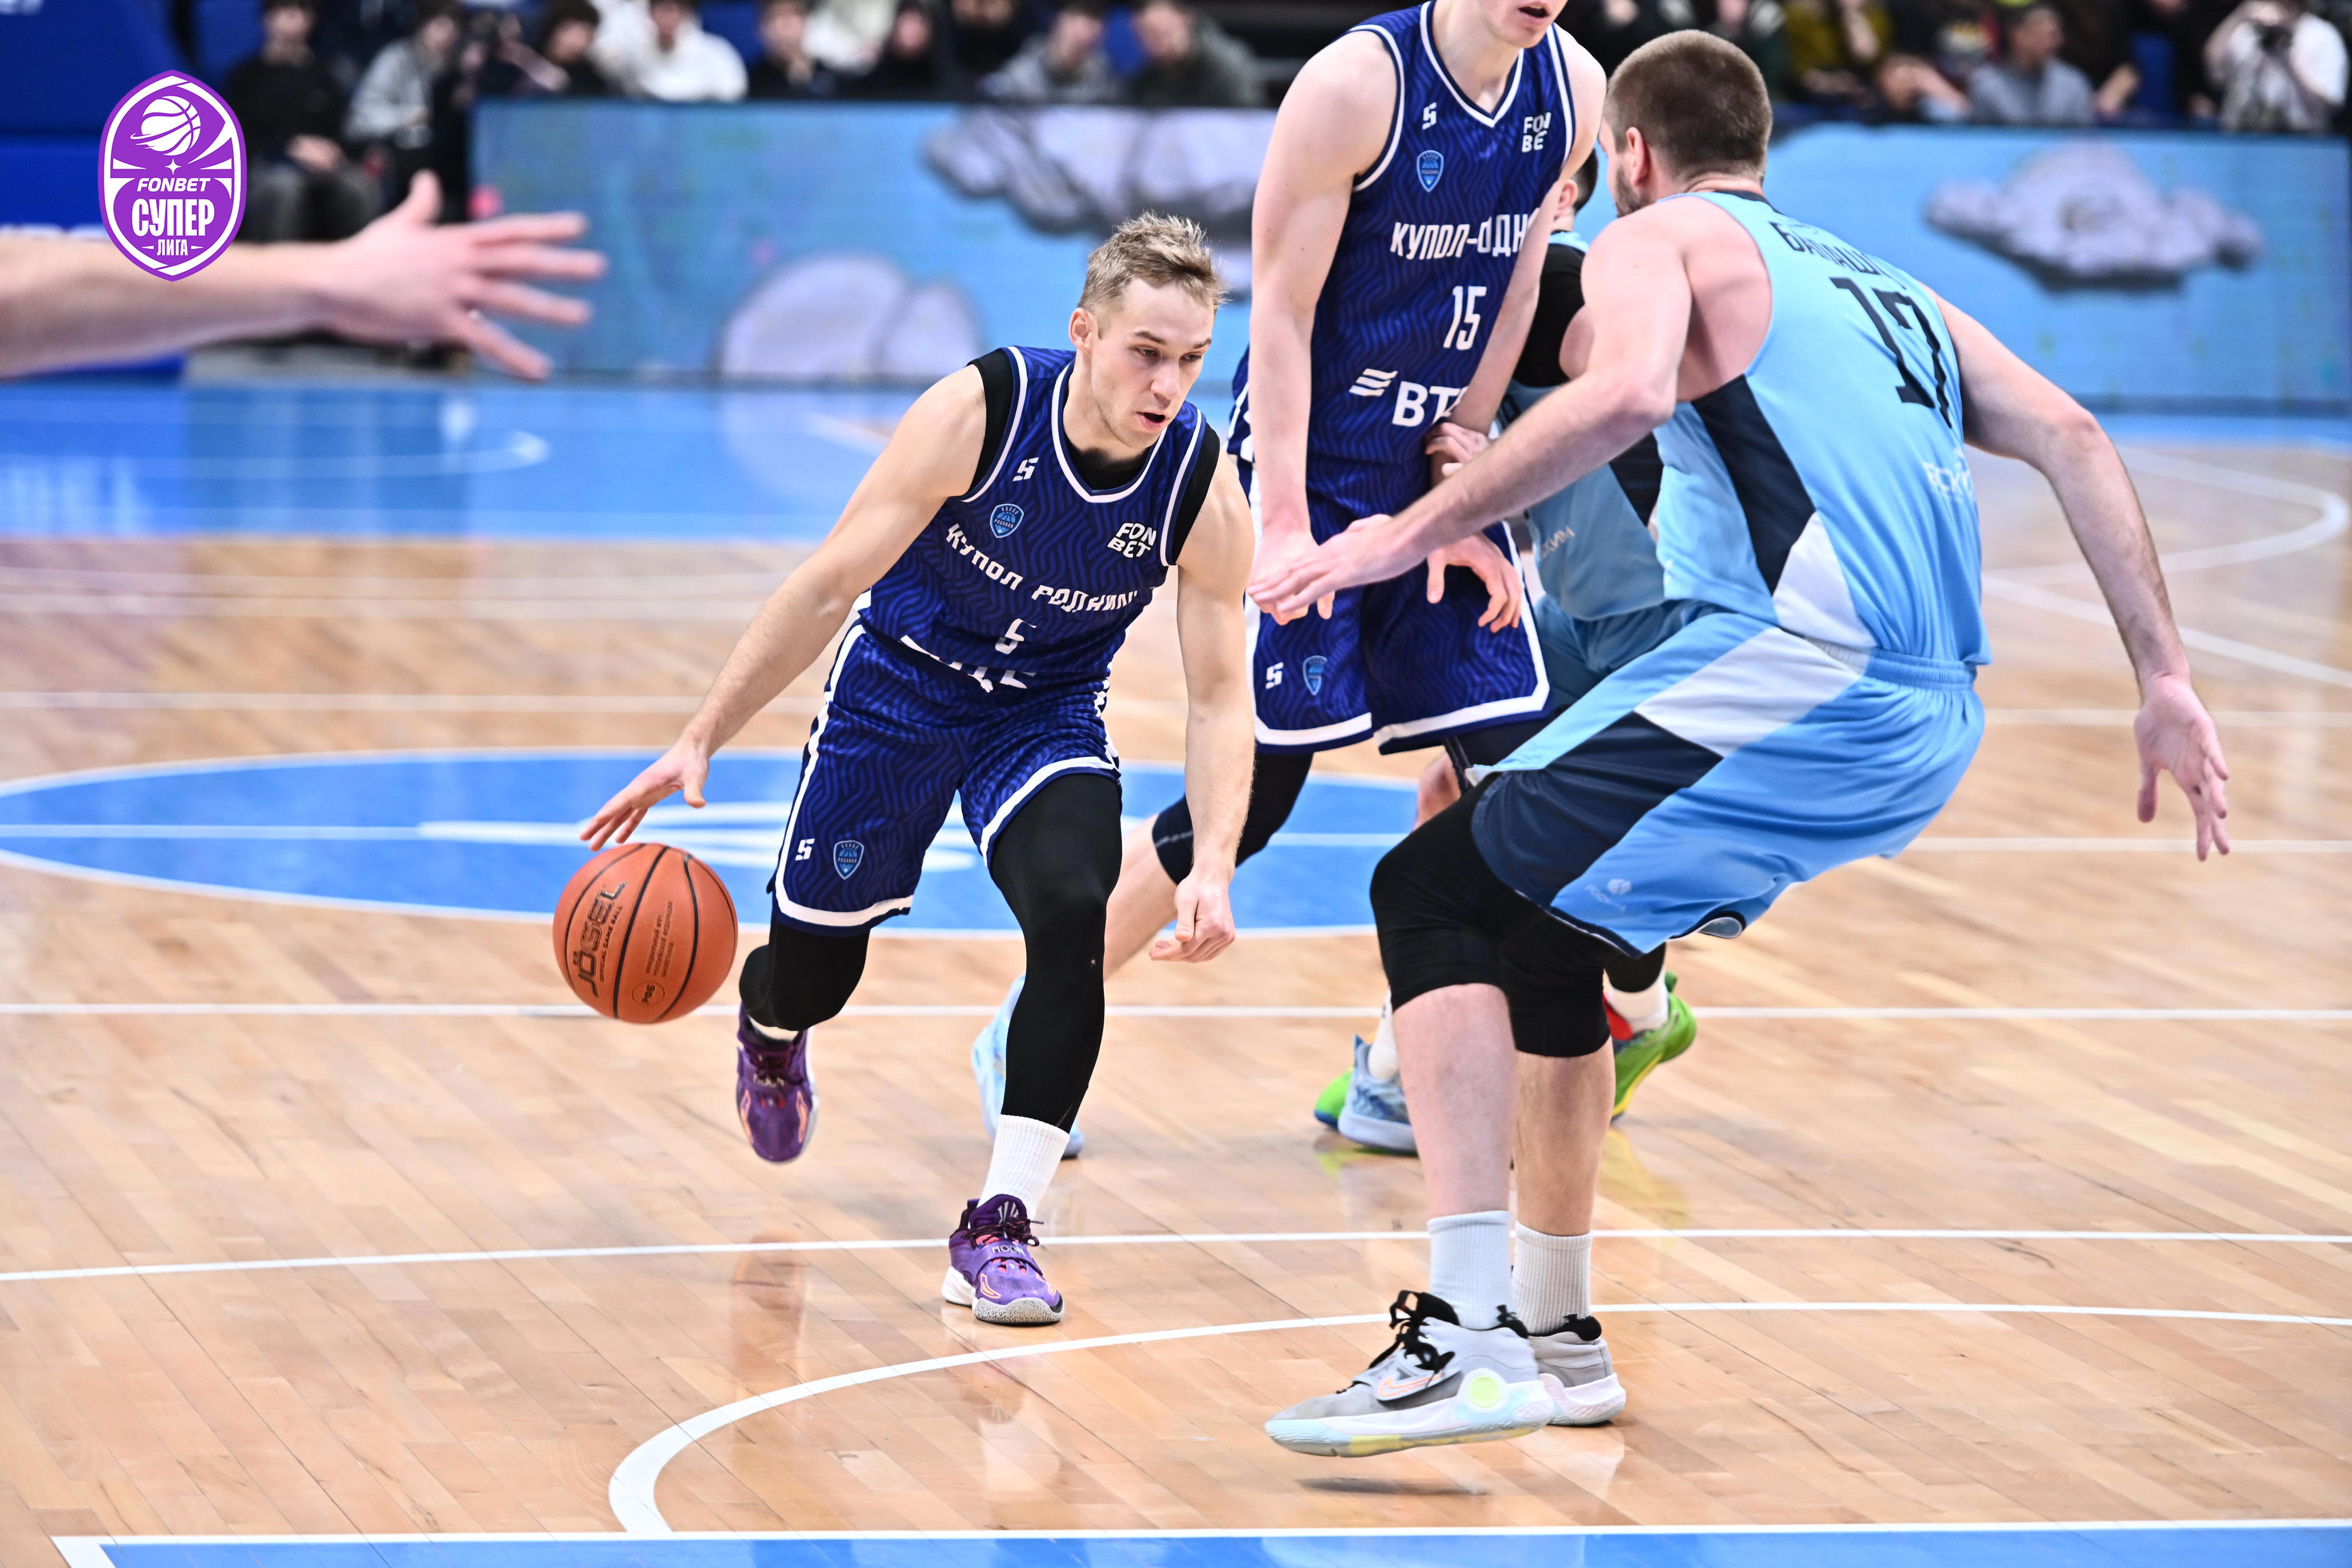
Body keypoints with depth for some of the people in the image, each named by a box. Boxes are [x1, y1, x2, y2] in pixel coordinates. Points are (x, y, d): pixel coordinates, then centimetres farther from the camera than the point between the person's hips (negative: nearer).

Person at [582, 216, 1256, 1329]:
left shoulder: (1205, 491, -23)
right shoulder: (976, 414, -29)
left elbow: (1220, 696, -15)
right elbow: (827, 588, -20)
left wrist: (1213, 865, -31)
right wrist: (700, 742, -20)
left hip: (1047, 716, 1)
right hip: (900, 685, -1)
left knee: (1073, 913, -28)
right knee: (812, 975, 8)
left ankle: (999, 1226, -19)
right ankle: (769, 1021, 50)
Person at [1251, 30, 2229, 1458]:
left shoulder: (1661, 241, 7)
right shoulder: (1881, 288, 29)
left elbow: (1629, 392, -17)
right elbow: (2072, 440, 20)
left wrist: (1413, 533, -16)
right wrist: (2166, 683, 17)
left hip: (1797, 678, -8)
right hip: (1934, 727, 8)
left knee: (1435, 893, -3)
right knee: (1536, 928, 24)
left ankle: (1467, 1340, -15)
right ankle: (1555, 1338, 28)